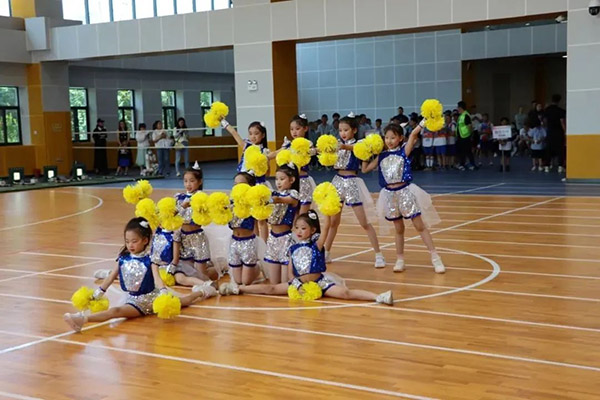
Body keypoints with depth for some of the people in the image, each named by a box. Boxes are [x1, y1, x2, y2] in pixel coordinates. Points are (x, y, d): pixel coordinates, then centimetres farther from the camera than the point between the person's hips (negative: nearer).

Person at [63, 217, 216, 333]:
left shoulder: (149, 260, -12)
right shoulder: (123, 258, -3)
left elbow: (157, 278, -25)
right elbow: (111, 277, 3)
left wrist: (164, 293, -42)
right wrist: (97, 294, 2)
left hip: (152, 297, 0)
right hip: (134, 301, 0)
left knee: (183, 301, 13)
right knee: (116, 311, -30)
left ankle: (199, 292, 43)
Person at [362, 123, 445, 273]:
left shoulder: (404, 151, -3)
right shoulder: (381, 156, 8)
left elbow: (413, 134, -18)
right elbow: (365, 169, 15)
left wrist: (424, 122, -26)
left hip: (405, 191, -3)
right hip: (390, 193, 3)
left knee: (420, 225, -2)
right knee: (399, 228, 13)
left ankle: (435, 258, 1)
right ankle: (400, 259, 22)